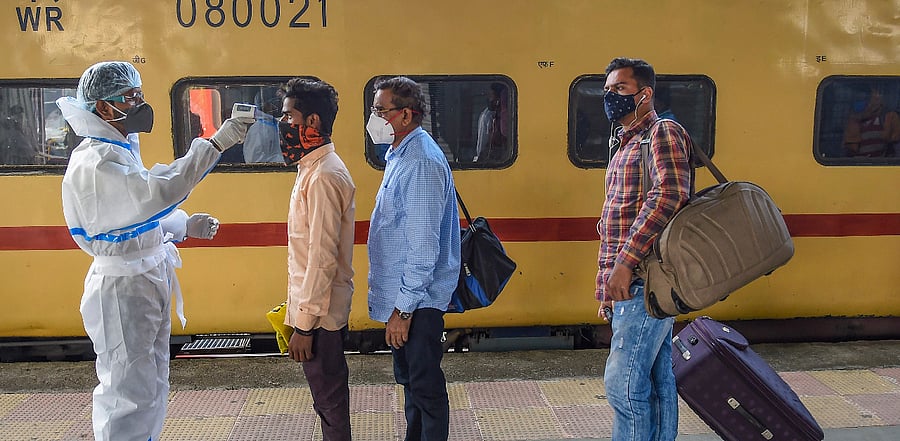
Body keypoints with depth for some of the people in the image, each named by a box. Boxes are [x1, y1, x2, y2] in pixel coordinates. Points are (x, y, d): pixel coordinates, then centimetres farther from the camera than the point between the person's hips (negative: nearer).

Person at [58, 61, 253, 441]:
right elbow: (156, 191, -37)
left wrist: (185, 226, 5)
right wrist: (216, 144, -37)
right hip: (122, 289, -10)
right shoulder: (95, 161, -21)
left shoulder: (122, 149, 12)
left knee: (152, 386, 21)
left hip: (149, 281, 10)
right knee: (129, 393, 0)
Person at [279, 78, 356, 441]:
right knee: (329, 391, 21)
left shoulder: (323, 177, -21)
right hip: (324, 308, 10)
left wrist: (304, 325, -21)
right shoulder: (314, 168, 10)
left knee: (329, 397, 5)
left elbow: (323, 258, -24)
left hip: (318, 314, -9)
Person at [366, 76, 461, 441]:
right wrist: (398, 304, 18)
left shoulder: (422, 163, -21)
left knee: (425, 386, 3)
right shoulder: (399, 156, 11)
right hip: (401, 295, 10)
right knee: (408, 380, 22)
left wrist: (404, 309, -21)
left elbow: (423, 246, -24)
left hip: (417, 301, -10)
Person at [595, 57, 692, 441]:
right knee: (657, 382, 13)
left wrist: (626, 261, -26)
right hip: (628, 287, 9)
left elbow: (669, 194, -23)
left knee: (623, 383, -9)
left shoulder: (662, 132, -6)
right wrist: (609, 291, 20)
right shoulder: (625, 146, 22)